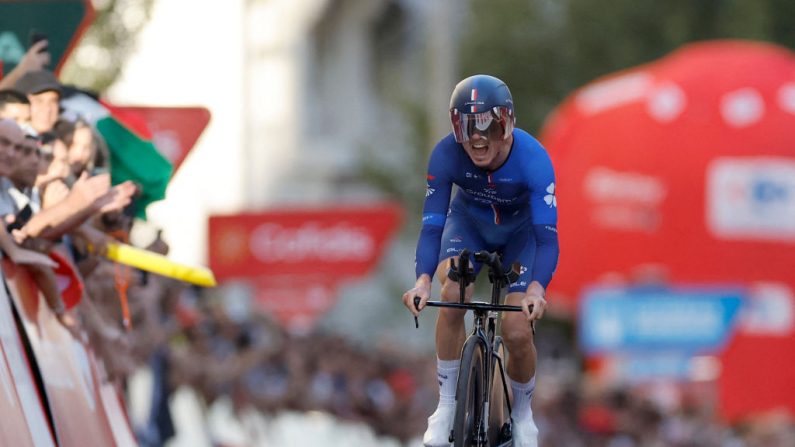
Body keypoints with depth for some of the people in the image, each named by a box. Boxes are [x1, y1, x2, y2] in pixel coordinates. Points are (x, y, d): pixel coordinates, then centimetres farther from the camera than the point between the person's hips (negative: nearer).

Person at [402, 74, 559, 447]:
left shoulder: (533, 159, -36)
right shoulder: (446, 155, -31)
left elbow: (547, 234, -39)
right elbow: (432, 224, -30)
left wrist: (537, 289, -56)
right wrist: (423, 280, -49)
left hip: (520, 231, -1)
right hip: (469, 223, 1)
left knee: (517, 332, -14)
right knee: (453, 294, -30)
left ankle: (523, 414, 17)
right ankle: (446, 405, -15)